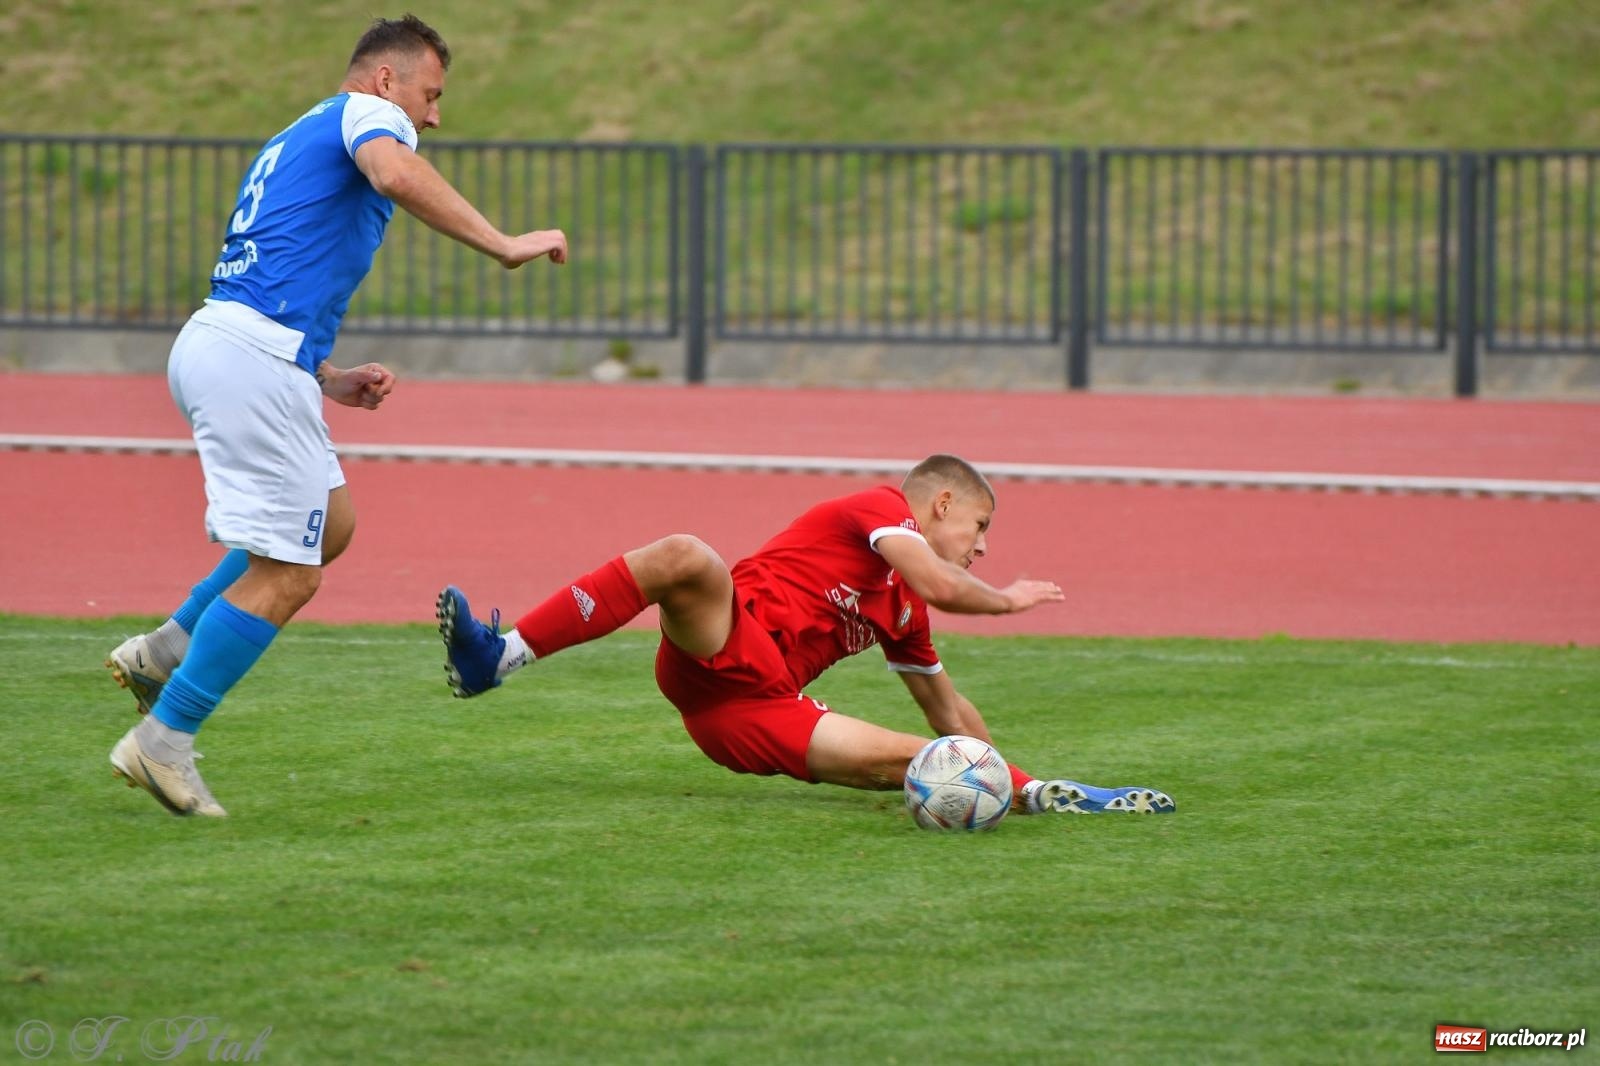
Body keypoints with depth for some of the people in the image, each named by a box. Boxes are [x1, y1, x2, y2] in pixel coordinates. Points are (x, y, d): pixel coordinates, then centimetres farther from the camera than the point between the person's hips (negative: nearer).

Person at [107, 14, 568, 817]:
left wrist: (328, 380, 23)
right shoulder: (370, 113, 1)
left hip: (210, 341, 10)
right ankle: (162, 743, -6)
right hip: (254, 361, -10)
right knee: (286, 575, -6)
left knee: (330, 523, 21)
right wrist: (503, 245, -24)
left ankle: (166, 650, 17)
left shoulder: (294, 141, 29)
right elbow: (396, 175, -25)